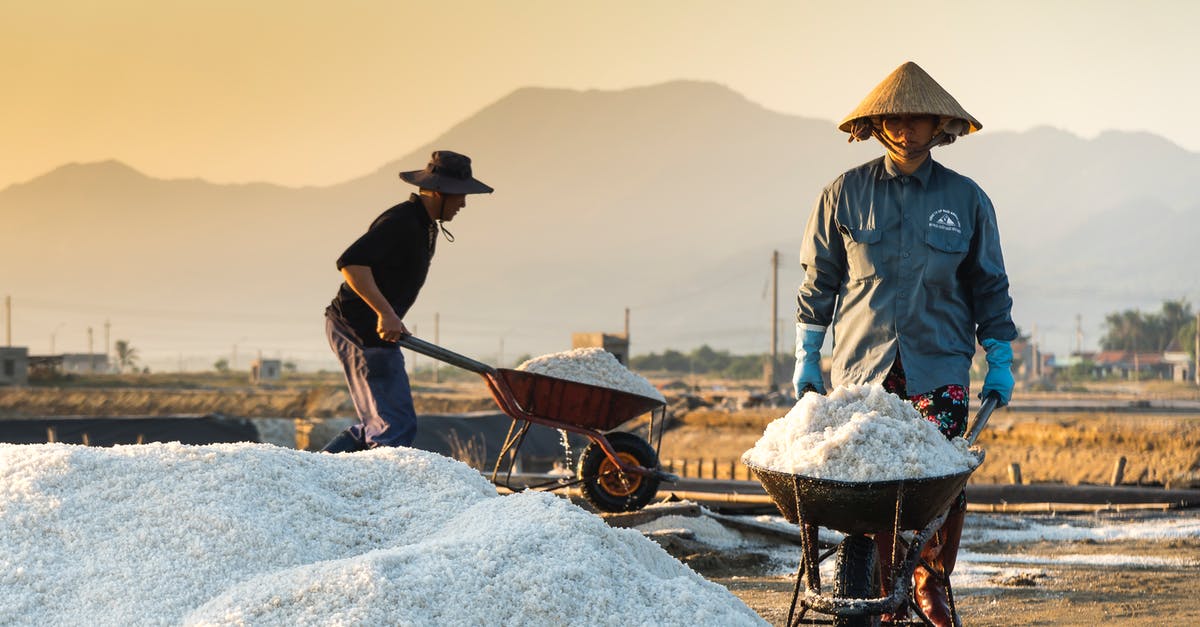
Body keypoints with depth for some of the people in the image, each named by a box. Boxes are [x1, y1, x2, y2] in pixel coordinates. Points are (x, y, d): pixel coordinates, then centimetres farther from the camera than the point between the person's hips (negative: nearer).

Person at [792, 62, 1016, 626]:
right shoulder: (846, 194, 4)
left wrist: (1000, 361, 9)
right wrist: (806, 358, 9)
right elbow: (819, 279, 11)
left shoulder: (965, 199, 5)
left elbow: (988, 286, 12)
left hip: (939, 367, 0)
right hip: (862, 366, 0)